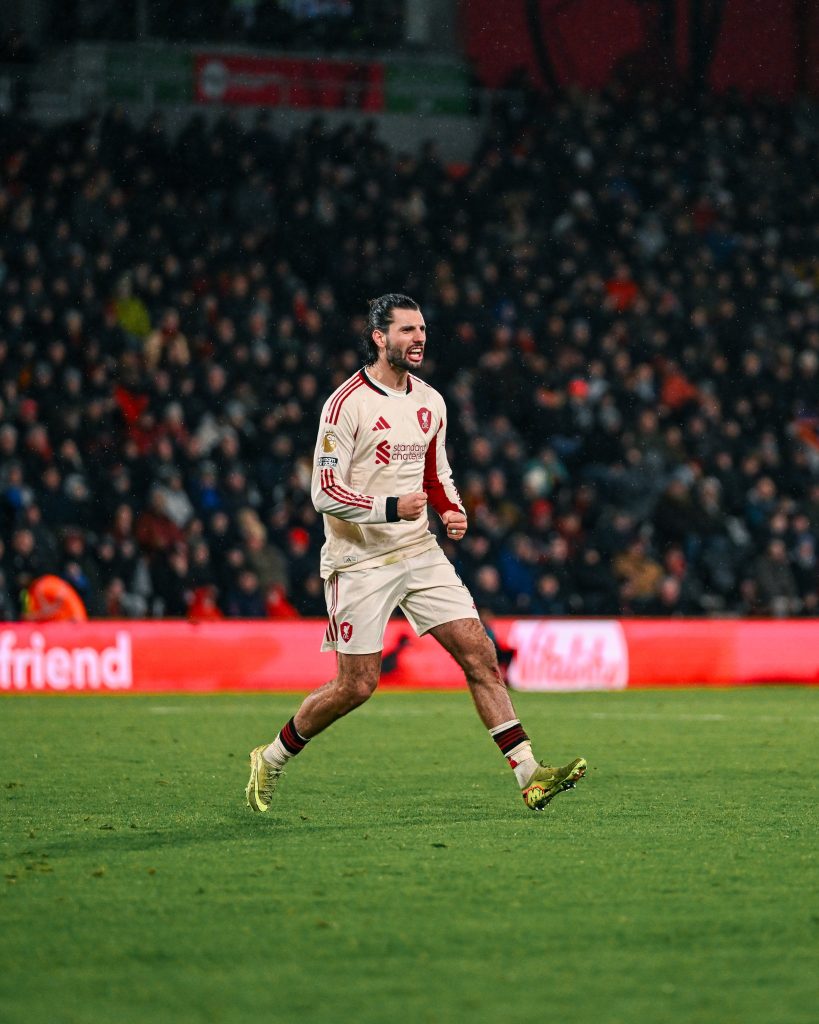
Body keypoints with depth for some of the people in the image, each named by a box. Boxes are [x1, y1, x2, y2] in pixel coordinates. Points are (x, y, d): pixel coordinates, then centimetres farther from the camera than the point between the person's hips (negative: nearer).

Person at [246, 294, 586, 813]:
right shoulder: (347, 403, -13)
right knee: (356, 686, -4)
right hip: (360, 561, -6)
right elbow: (326, 493, -15)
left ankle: (529, 774, -7)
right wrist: (391, 508, -26)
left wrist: (453, 511, 2)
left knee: (480, 653, -6)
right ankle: (271, 758, 19)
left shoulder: (430, 402, 8)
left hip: (420, 552, 6)